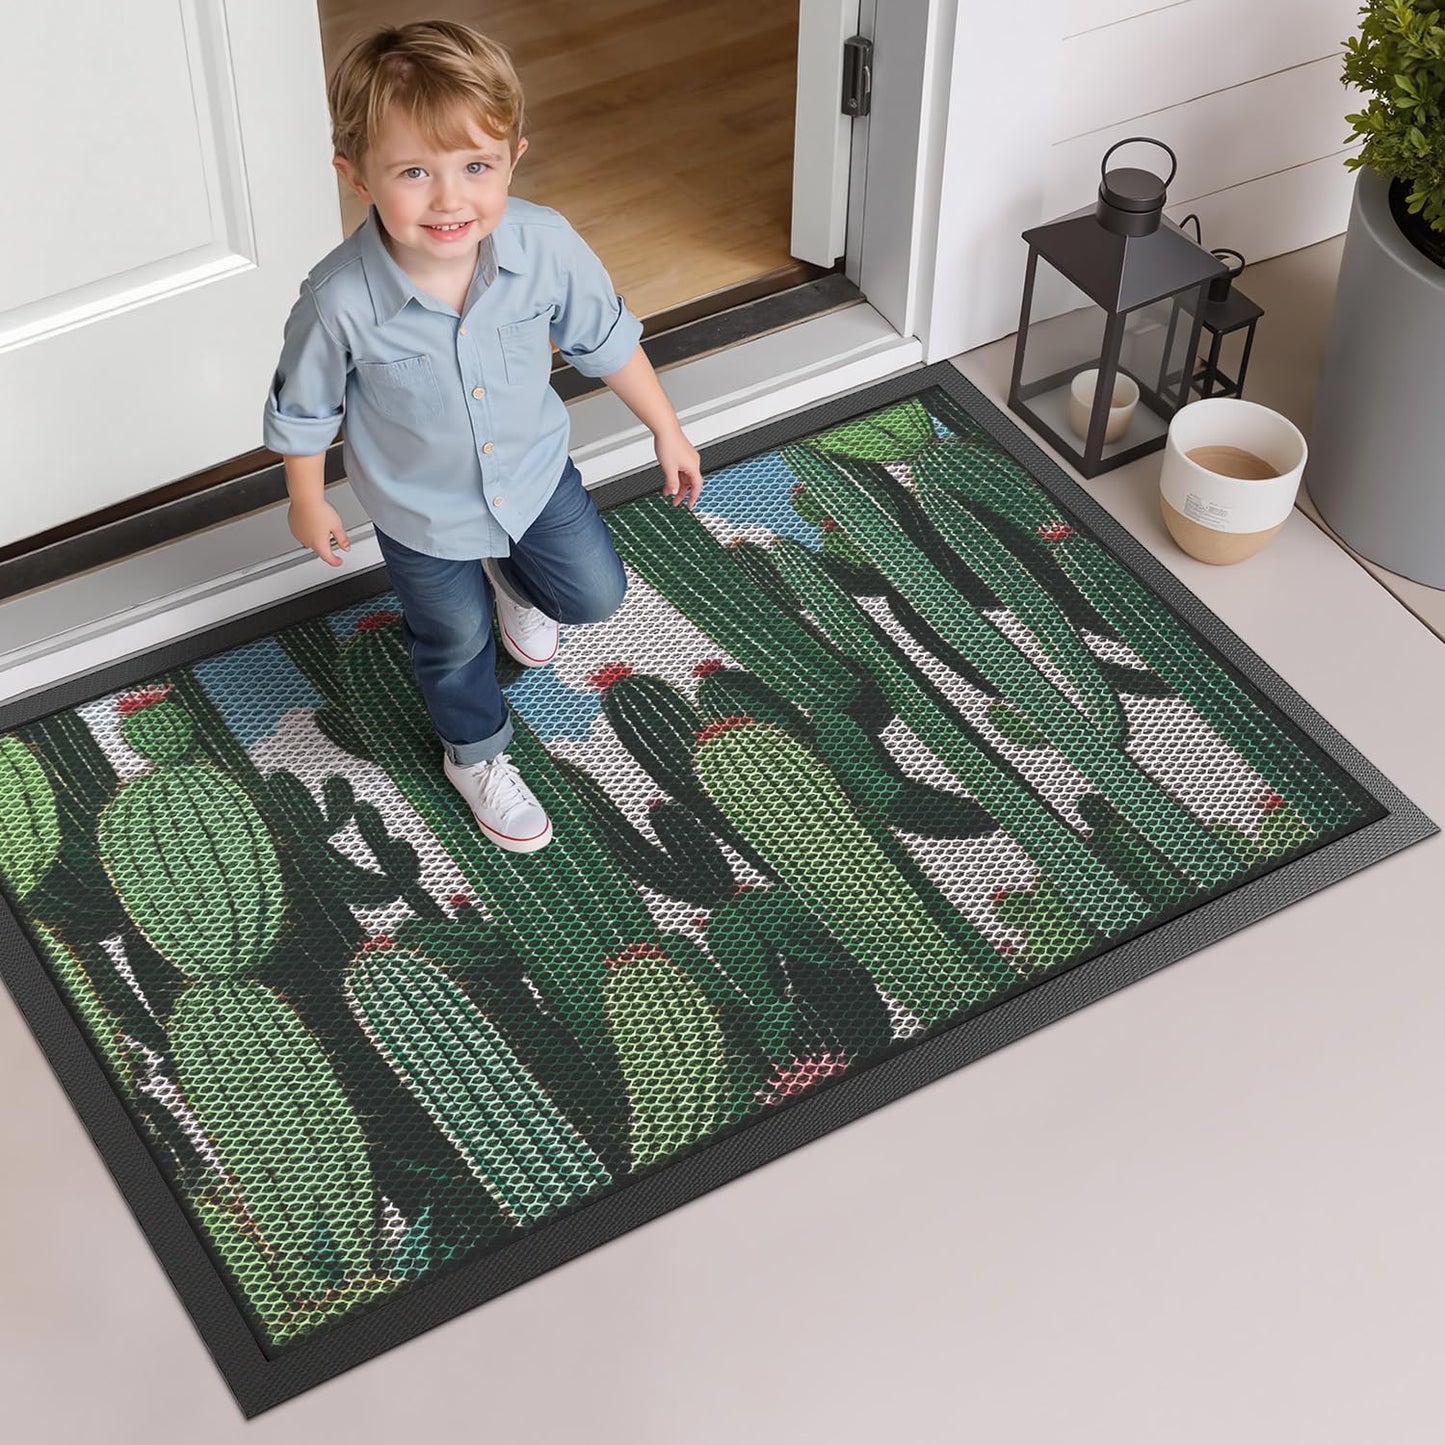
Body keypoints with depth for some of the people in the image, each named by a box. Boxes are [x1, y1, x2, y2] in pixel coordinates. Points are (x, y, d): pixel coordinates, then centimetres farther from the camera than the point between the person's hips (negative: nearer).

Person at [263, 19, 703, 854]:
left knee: (595, 594, 21)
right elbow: (305, 409, -15)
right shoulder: (342, 301, -36)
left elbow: (606, 339, -8)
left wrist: (668, 432, 2)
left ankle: (511, 575, 56)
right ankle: (477, 755, 52)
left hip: (535, 472, 2)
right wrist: (309, 504, -1)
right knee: (455, 642, 20)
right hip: (422, 515, -2)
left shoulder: (545, 244, -28)